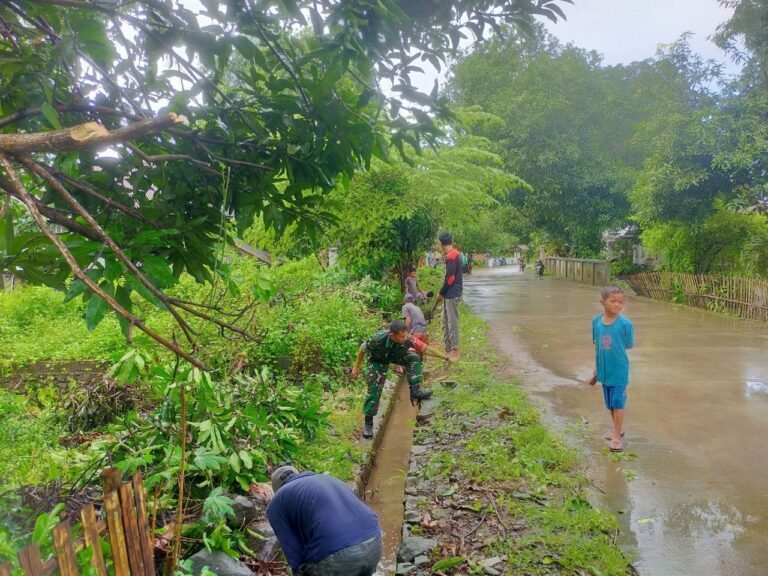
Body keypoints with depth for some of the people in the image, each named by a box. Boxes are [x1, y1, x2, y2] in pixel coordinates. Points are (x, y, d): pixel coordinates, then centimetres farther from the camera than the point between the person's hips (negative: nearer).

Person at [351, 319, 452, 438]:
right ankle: (368, 422, 8)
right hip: (377, 360, -3)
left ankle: (414, 392, -17)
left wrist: (446, 358, -16)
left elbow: (427, 349, -21)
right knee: (374, 390, -8)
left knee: (414, 358, -23)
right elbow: (363, 348, -20)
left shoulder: (408, 339, -35)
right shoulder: (378, 339, -41)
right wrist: (356, 367, -9)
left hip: (395, 355, 3)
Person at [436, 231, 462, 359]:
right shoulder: (454, 254, 14)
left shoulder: (451, 256, -16)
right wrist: (444, 292, 14)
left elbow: (450, 278, -20)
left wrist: (441, 293, -10)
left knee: (452, 322, -6)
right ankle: (448, 349, 21)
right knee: (446, 323, 15)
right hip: (450, 293, 10)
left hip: (452, 294, -10)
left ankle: (455, 351, -2)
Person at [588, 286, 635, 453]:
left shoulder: (625, 324, -16)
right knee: (610, 403, 18)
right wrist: (596, 370, 10)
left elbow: (629, 346, -6)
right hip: (604, 370, 5)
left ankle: (617, 436, 13)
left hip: (619, 370, -4)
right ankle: (618, 429, 38)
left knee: (618, 403, 3)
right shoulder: (596, 321, -4)